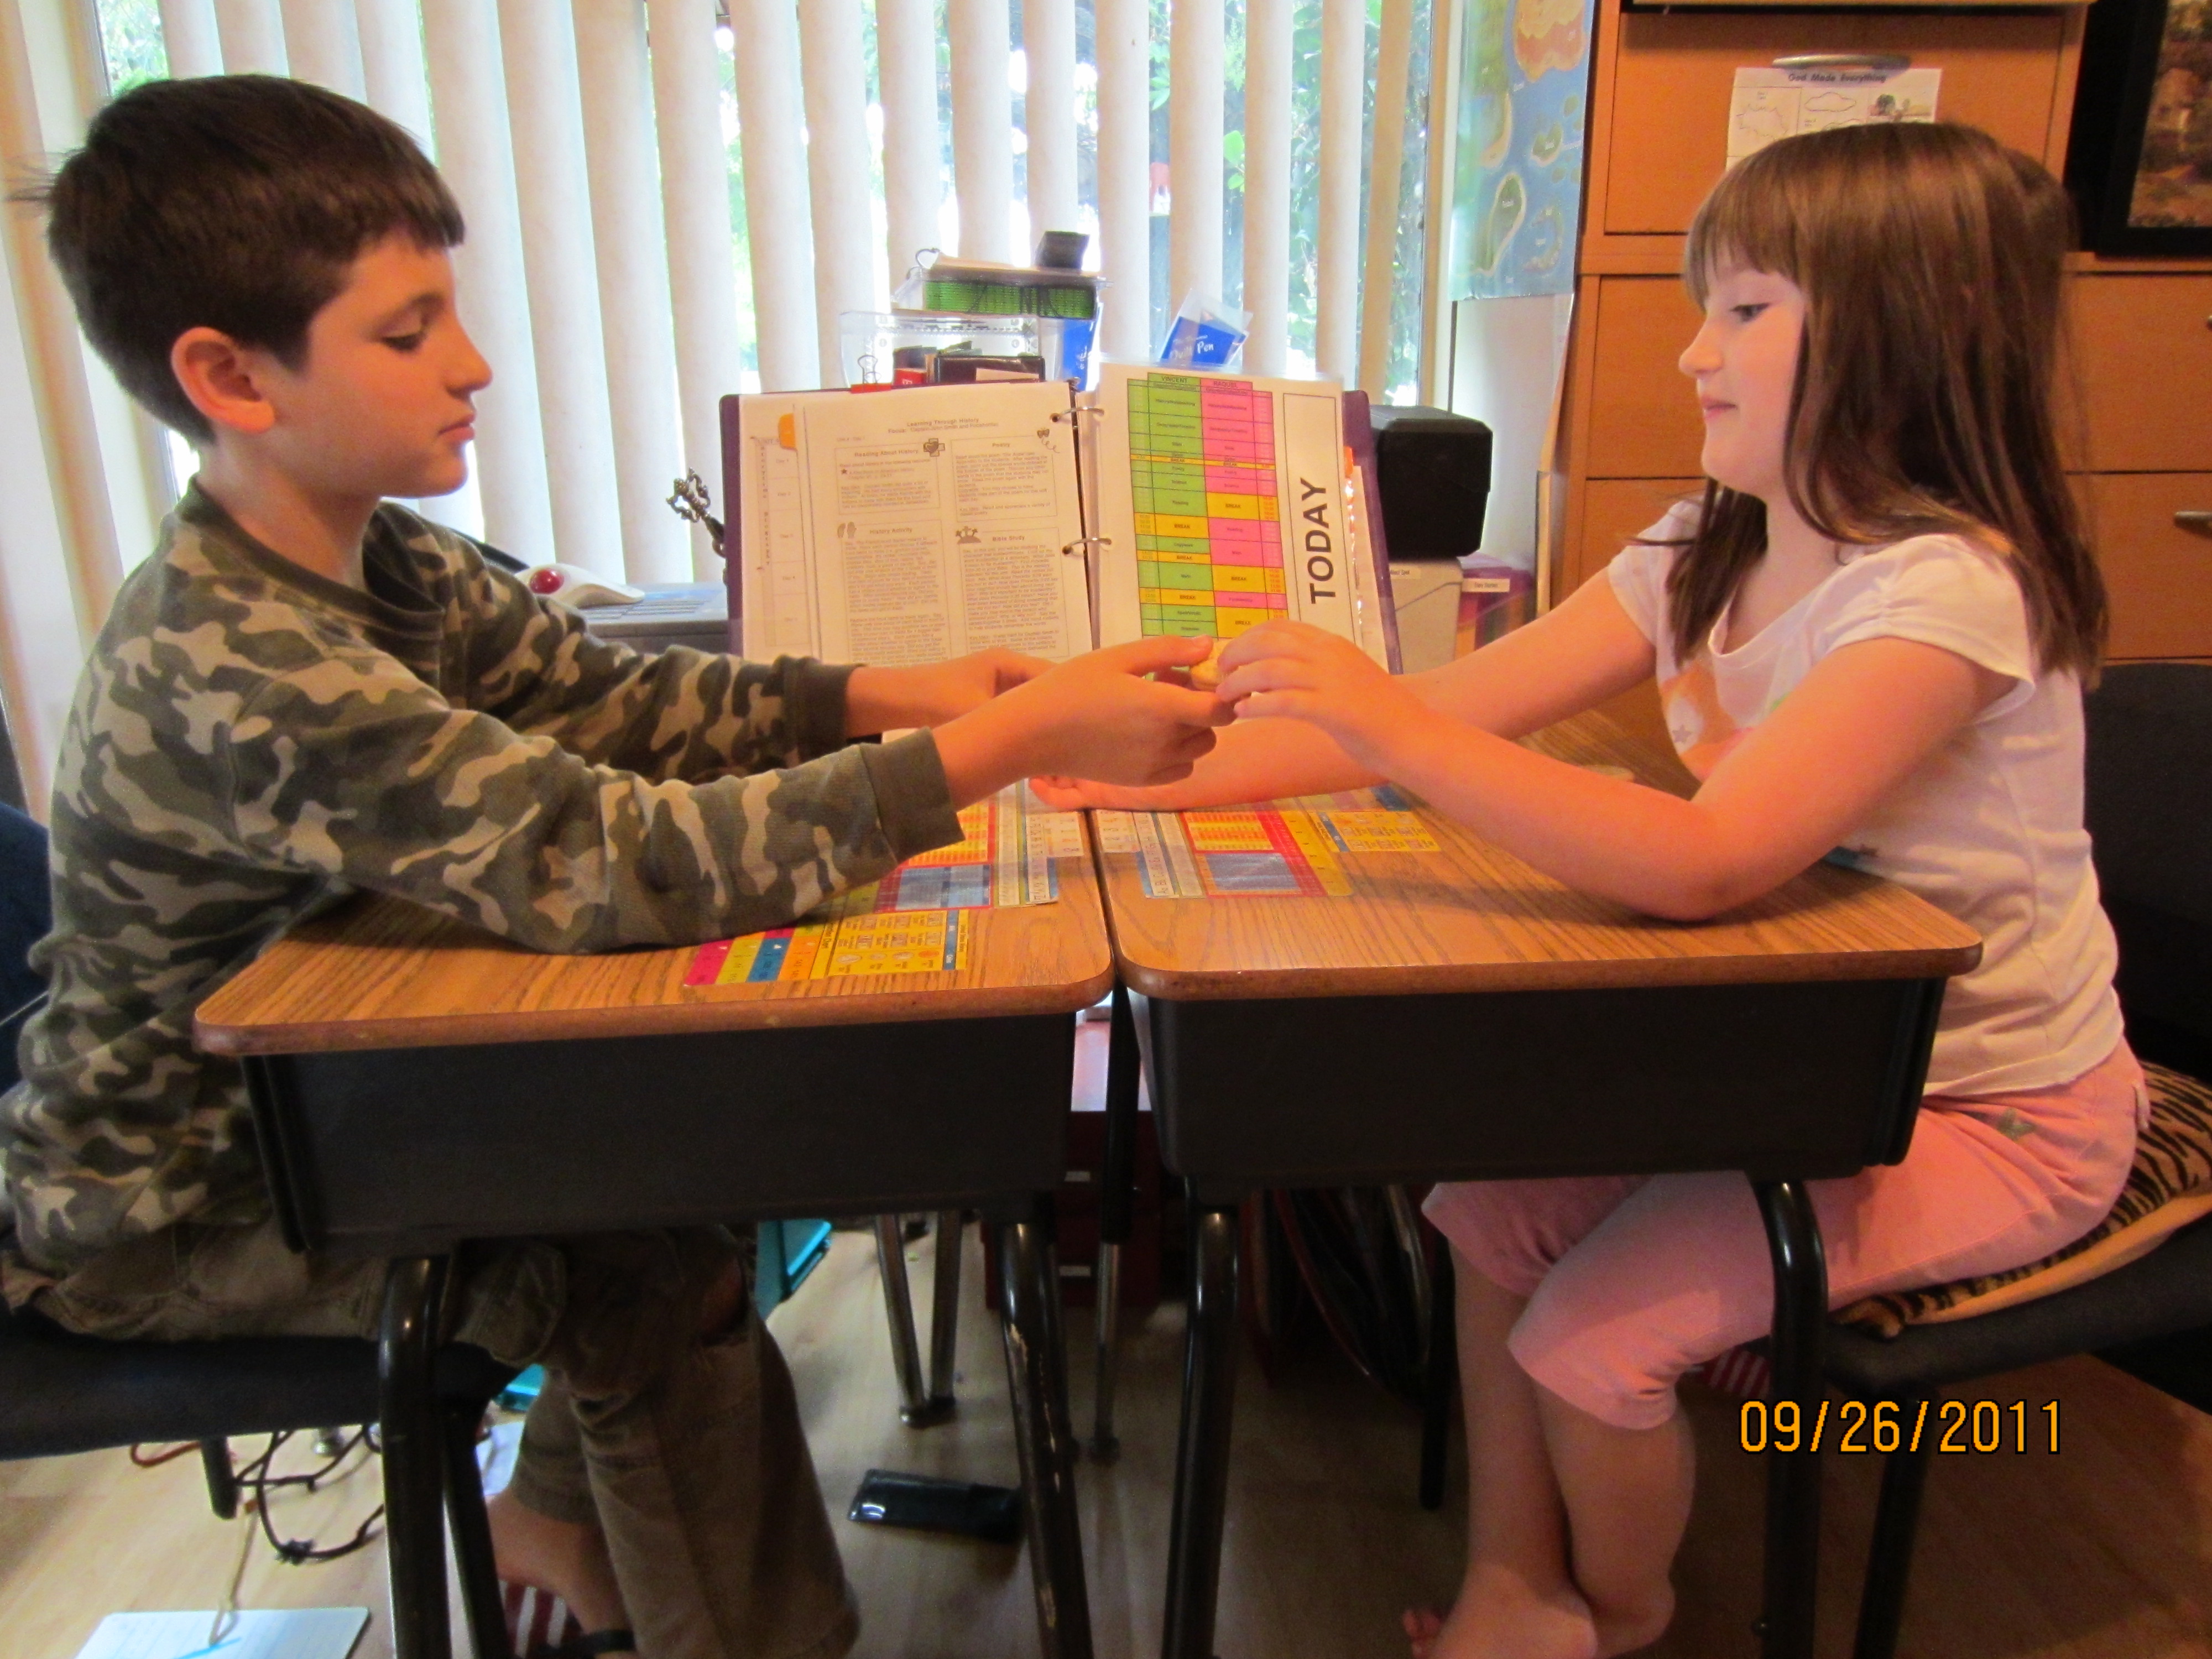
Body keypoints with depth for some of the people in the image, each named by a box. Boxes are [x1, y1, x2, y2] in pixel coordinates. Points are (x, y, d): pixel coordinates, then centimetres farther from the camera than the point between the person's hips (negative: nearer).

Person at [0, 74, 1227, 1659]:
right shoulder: (233, 670, -35)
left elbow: (604, 695, -6)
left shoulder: (373, 554, -7)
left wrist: (892, 692, -21)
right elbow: (607, 860, -44)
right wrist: (1001, 748, -44)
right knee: (662, 1264, -16)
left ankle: (565, 1518, 25)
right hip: (174, 1206, -8)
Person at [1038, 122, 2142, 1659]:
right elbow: (1458, 710, -8)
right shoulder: (1705, 555, -1)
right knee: (1490, 1209, -2)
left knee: (1589, 1339, -12)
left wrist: (1394, 733, -42)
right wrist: (1167, 769, -15)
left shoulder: (1950, 590, -27)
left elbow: (1704, 862, -39)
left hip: (1991, 1111, -7)